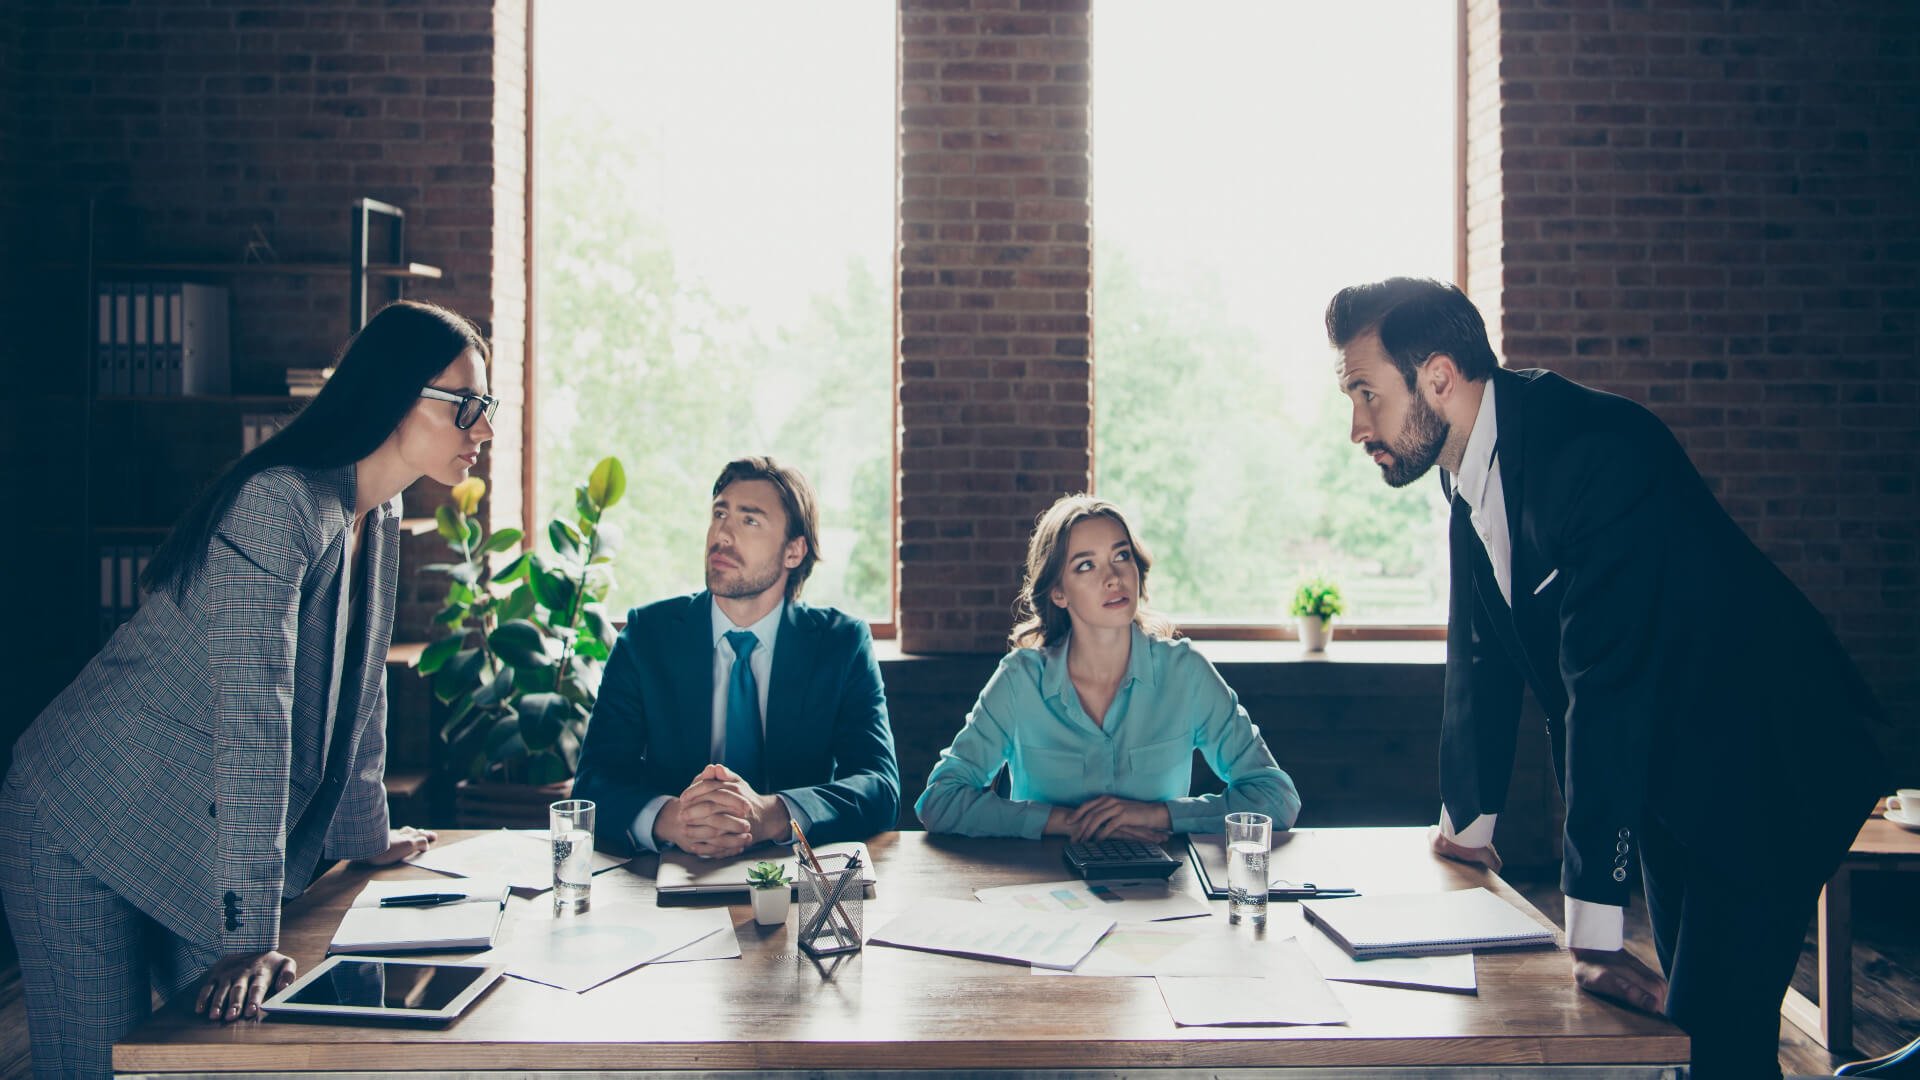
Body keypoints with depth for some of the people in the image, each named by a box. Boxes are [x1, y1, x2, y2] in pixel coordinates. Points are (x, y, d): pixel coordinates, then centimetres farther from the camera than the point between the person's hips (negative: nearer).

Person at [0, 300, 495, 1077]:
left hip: (203, 856, 8)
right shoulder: (279, 505, -25)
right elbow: (252, 717, -31)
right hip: (87, 840, -8)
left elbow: (359, 687, 16)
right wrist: (250, 938, -33)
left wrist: (366, 835, 23)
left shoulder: (380, 519, 3)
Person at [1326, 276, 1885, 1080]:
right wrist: (1467, 821, 17)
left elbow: (1607, 687, -33)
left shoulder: (1596, 452, -29)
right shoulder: (1473, 467, -1)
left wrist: (1593, 931, -33)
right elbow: (1483, 658, 10)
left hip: (1762, 765, -9)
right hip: (1663, 774, 9)